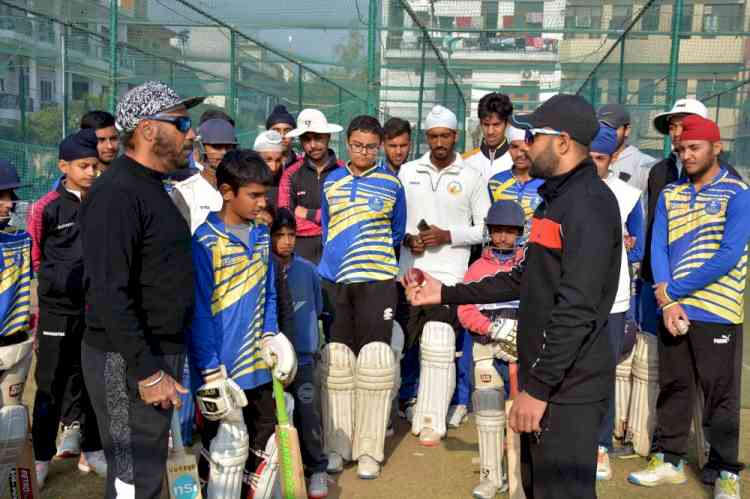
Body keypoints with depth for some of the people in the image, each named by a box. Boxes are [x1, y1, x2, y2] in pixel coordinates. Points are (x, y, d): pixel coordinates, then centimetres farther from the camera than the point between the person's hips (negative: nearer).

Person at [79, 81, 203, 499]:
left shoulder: (152, 187, 15)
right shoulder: (116, 194, -18)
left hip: (160, 353, 10)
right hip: (129, 362, -10)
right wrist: (147, 372, -23)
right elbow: (108, 295, -24)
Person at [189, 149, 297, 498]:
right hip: (223, 364, -7)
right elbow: (199, 313, -16)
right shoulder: (205, 243, -16)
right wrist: (210, 372, -17)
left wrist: (270, 335, 2)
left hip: (257, 363, 7)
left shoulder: (261, 235, 5)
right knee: (229, 447, -2)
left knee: (265, 440, 18)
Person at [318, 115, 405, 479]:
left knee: (374, 361, -5)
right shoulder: (331, 182, 10)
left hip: (376, 280, -2)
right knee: (336, 361, 4)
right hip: (333, 279, 3)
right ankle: (337, 445, 14)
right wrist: (335, 257, 13)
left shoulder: (391, 183, 4)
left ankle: (369, 450, 4)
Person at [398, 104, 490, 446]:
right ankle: (408, 398, 30)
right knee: (407, 342, 11)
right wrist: (406, 238, -8)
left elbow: (484, 228, 2)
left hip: (448, 271, -3)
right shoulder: (407, 172, 9)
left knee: (439, 346, -10)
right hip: (410, 270, 3)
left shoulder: (472, 177, 2)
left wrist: (447, 236, -12)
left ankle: (432, 421, -1)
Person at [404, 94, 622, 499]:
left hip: (568, 387, -10)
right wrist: (447, 294, 17)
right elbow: (524, 280, 20)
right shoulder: (557, 197, 16)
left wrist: (537, 387, -23)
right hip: (544, 378, 10)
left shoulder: (589, 203, -18)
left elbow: (576, 310, -24)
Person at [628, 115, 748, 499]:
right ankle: (669, 460, 26)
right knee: (672, 388, 14)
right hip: (672, 309, 5)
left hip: (716, 312, -4)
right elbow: (658, 249, 2)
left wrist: (674, 290, -15)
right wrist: (668, 302, -11)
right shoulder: (669, 194, 9)